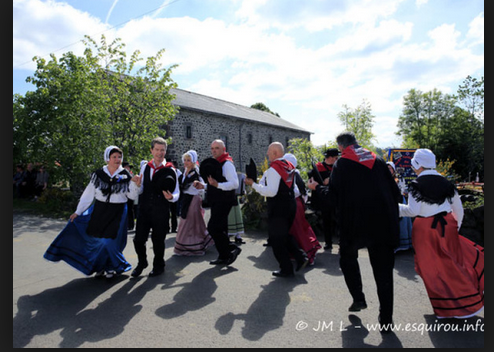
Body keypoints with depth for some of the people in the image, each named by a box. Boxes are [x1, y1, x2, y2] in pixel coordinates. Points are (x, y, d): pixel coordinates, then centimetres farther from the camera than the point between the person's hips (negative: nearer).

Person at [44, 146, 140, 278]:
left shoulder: (125, 176, -5)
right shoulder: (98, 175, -1)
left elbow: (132, 196, -6)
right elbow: (88, 194, 3)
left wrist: (134, 184, -25)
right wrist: (78, 212, 2)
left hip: (117, 213, -2)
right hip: (99, 210, 2)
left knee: (110, 240, 0)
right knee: (97, 238, 6)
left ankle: (111, 267, 24)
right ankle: (99, 265, 29)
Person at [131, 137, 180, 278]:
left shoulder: (170, 171, -4)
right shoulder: (145, 167, 7)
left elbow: (176, 193, -3)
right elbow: (140, 191, 11)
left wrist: (170, 197, -24)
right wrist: (137, 185, -10)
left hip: (161, 212, -3)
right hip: (144, 210, 3)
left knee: (158, 240, 8)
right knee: (138, 239, 5)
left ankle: (158, 266, 32)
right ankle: (142, 263, 33)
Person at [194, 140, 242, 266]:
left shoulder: (227, 163, -13)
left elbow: (234, 184, -22)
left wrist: (217, 184, -33)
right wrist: (203, 186, 13)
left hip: (223, 202, -10)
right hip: (216, 202, 10)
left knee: (213, 228, -13)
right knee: (220, 229, 14)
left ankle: (232, 248, 1)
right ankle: (224, 257, 25)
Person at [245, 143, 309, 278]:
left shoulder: (273, 169, -18)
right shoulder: (289, 166, 9)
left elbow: (271, 192, -24)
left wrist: (253, 184, -17)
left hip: (278, 209, -9)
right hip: (291, 205, 9)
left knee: (277, 239, 5)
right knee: (285, 235, 24)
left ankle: (286, 269, 14)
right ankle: (301, 257, 17)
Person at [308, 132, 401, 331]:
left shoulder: (341, 164, -4)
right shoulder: (378, 160, 8)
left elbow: (333, 197, -7)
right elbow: (395, 192, 7)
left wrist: (316, 187, 10)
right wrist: (391, 214, 21)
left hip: (354, 223, -3)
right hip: (383, 223, 4)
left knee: (348, 257, 24)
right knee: (383, 270, 10)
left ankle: (358, 298, 21)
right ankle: (386, 319, 16)